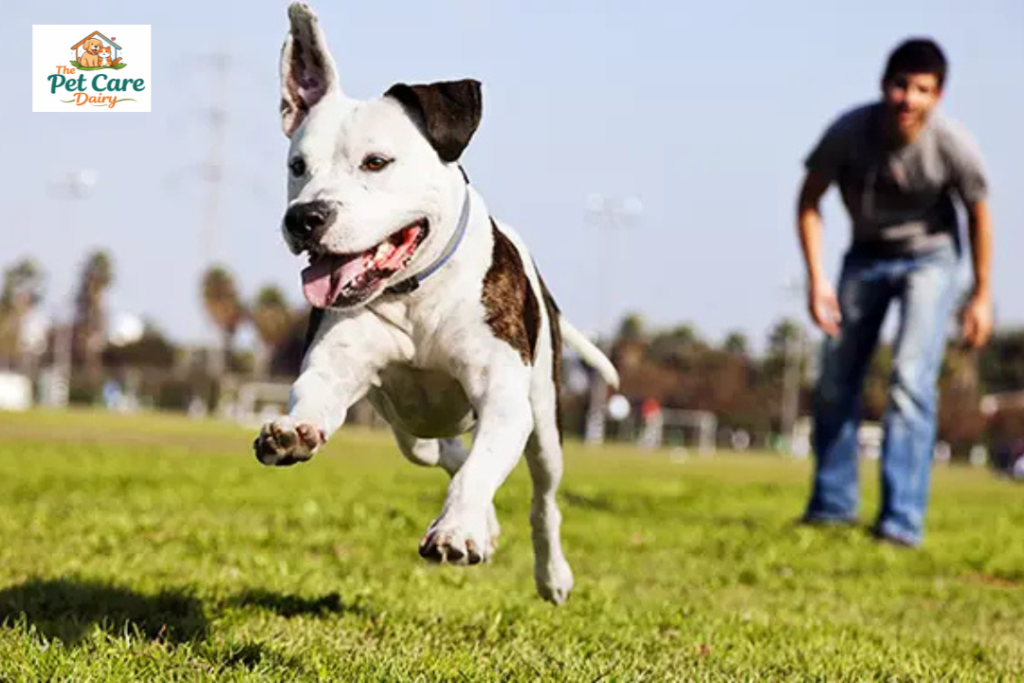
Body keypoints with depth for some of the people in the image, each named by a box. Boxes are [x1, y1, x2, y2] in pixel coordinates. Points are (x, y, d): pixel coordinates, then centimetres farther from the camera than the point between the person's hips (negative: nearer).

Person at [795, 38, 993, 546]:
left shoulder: (953, 146, -27)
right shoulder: (849, 132, -25)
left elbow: (978, 215, -9)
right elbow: (809, 202, -9)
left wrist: (982, 296, -3)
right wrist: (816, 278, -16)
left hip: (929, 258, -3)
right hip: (866, 256, 3)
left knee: (911, 380, -19)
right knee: (835, 381, 8)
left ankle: (902, 520, -19)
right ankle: (833, 504, 24)